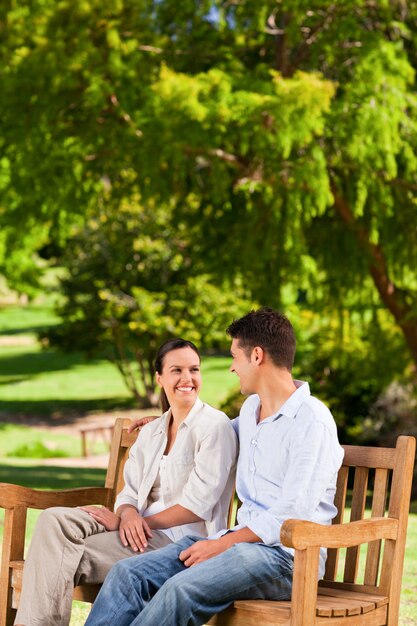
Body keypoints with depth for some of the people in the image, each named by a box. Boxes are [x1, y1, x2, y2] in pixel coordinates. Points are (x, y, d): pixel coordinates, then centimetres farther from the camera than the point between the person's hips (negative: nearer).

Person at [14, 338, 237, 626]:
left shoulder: (215, 425, -3)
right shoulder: (150, 433, 20)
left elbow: (198, 505, -11)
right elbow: (130, 493, 14)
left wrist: (141, 521, -13)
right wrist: (128, 514, -11)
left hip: (182, 539, -7)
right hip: (143, 530, 7)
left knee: (72, 555, -24)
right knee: (55, 519, -19)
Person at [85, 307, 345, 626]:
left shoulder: (312, 421, -12)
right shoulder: (252, 408, 17)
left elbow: (292, 515, -19)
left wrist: (223, 543, -18)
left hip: (285, 555, -9)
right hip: (242, 540, 9)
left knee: (181, 590, -33)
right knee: (126, 574, -10)